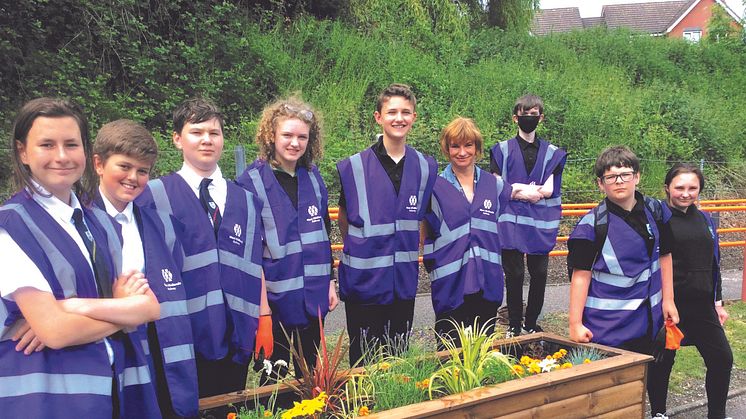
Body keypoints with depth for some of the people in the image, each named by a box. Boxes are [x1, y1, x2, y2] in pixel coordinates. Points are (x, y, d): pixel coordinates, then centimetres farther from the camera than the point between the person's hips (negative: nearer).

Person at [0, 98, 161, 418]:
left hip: (117, 385, 6)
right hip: (46, 393, -5)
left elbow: (150, 306, -1)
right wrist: (123, 307, -5)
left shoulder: (100, 223, 8)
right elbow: (54, 330, -19)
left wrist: (75, 305, -17)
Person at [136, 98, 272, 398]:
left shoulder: (246, 201, 12)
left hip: (236, 337, 3)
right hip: (181, 338, -3)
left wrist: (264, 320, 6)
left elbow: (254, 264, 12)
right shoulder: (154, 196, 0)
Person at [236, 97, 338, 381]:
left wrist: (329, 281, 12)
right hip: (274, 302, -5)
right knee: (273, 381, 9)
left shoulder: (312, 176, 6)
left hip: (313, 298, 5)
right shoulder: (252, 182, -11)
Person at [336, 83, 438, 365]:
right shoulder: (354, 167, -8)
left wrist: (407, 245, 13)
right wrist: (359, 249, 8)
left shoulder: (425, 167, 3)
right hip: (364, 278, -3)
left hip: (404, 279, 3)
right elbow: (345, 217, 5)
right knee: (364, 361, 6)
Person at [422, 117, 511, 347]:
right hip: (450, 286, -3)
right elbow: (429, 235, 4)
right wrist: (433, 266, 0)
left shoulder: (495, 185, 7)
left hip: (487, 285, 3)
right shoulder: (435, 188, -3)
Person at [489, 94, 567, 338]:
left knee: (539, 274, 4)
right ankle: (514, 325, 13)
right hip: (512, 222, -2)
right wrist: (532, 190, -10)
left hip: (540, 224, 2)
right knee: (514, 274, 1)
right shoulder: (503, 150, 4)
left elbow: (549, 190, -1)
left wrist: (515, 187, -10)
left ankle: (531, 323, 20)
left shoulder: (551, 153, 8)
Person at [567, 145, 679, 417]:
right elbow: (581, 273, -12)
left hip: (647, 315, 5)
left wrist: (668, 300, 11)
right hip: (607, 322, -5)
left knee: (649, 375, 16)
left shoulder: (655, 211, 2)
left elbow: (664, 256, 12)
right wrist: (575, 324, -14)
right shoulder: (593, 224, -13)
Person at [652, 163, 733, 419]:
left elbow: (713, 264, 17)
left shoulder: (704, 220, 10)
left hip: (703, 306, 6)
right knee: (662, 362, 6)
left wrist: (717, 302, 16)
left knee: (722, 359, 9)